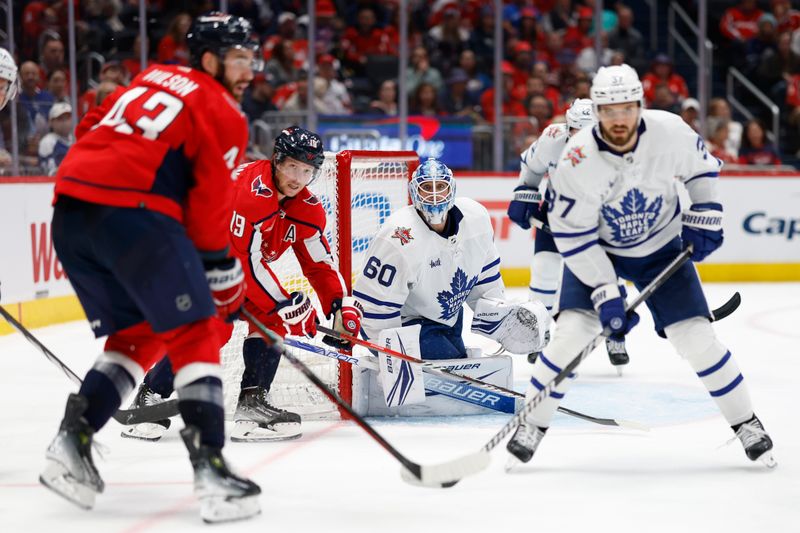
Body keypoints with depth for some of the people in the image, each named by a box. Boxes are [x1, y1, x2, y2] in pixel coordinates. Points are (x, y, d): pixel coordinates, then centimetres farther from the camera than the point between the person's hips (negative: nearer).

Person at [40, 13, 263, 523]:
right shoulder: (223, 115, 4)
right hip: (132, 216, -8)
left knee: (137, 334, 20)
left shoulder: (150, 79, 26)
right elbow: (209, 204, 0)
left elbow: (90, 133, 26)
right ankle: (211, 470, -11)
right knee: (196, 332, -2)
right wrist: (224, 277, 9)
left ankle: (73, 443, 9)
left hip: (69, 210, 8)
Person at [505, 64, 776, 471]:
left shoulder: (669, 132, -23)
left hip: (661, 247, 1)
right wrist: (605, 293, -25)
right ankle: (532, 425, 0)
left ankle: (746, 423, 11)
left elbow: (702, 167, 1)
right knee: (572, 330, -17)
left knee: (696, 336, -6)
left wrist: (705, 218, -8)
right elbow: (572, 237, -22)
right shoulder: (577, 160, -28)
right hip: (595, 249, -1)